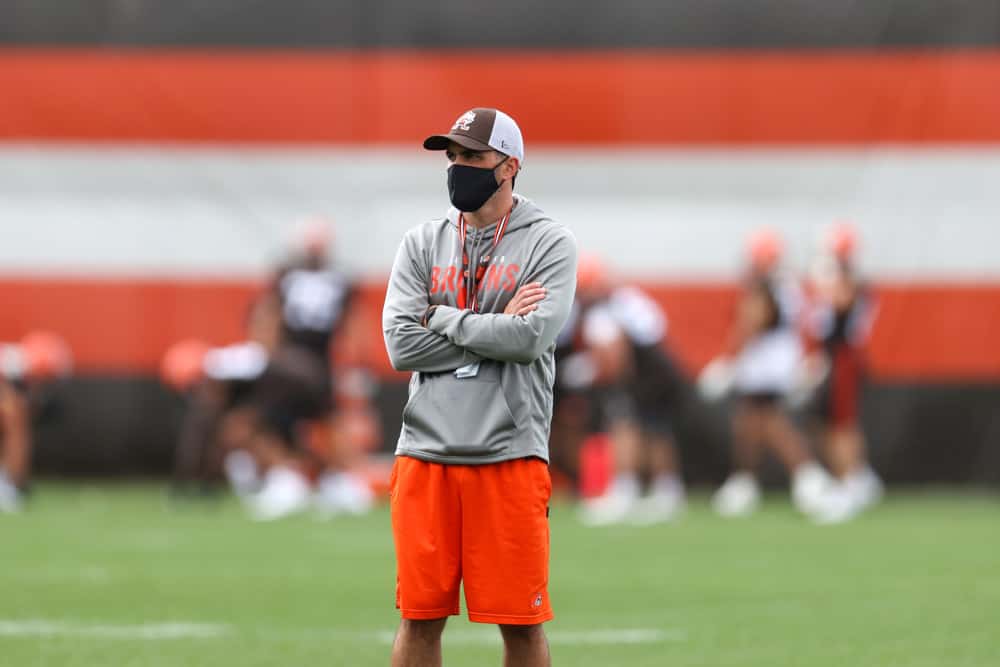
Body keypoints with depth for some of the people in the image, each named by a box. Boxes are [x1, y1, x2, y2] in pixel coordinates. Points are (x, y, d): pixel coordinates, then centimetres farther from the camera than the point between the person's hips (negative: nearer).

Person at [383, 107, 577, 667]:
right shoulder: (423, 244, 11)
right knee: (420, 615, 4)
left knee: (521, 622, -1)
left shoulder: (549, 243, 1)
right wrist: (495, 328, -7)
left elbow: (531, 337, -14)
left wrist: (445, 319, -4)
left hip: (510, 453, -3)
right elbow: (402, 345, -1)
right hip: (427, 454, 3)